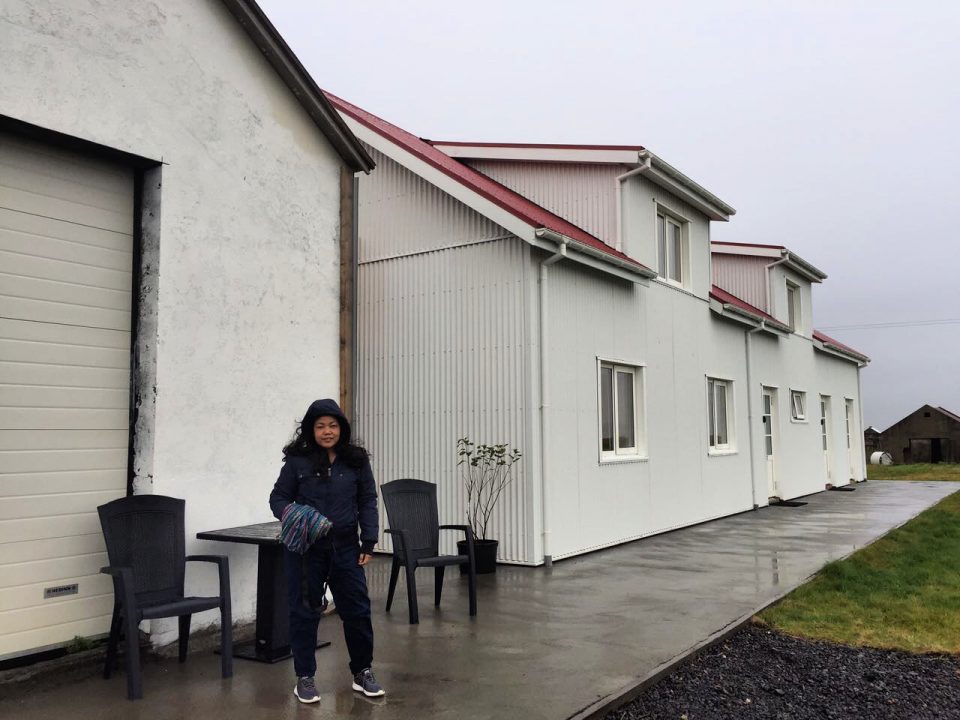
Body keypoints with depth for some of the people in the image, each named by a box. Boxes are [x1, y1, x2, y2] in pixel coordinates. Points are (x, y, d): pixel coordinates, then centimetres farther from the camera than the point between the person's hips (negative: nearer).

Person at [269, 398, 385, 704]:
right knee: (305, 612, 6)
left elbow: (367, 501, 4)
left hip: (345, 547, 2)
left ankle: (362, 672, 25)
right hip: (305, 549, -2)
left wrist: (368, 541, -2)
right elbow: (278, 497, 1)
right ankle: (304, 678, 22)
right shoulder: (297, 461, -5)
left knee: (357, 609, 7)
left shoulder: (356, 460, 0)